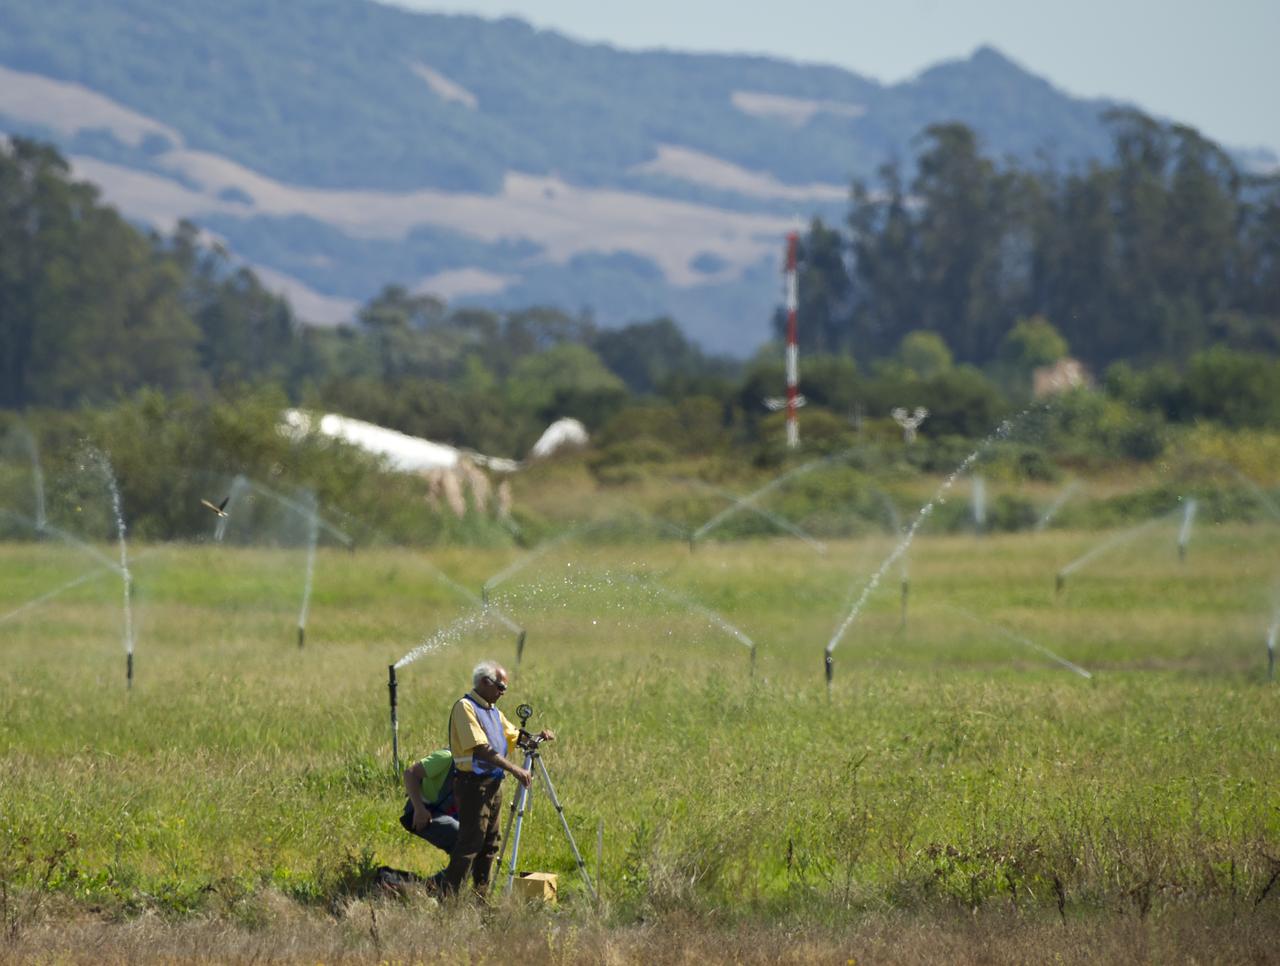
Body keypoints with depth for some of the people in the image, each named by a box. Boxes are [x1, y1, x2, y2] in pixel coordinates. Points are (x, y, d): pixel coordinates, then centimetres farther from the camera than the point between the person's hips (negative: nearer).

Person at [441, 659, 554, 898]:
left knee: (489, 842, 10)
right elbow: (481, 748, -21)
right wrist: (513, 769, -24)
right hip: (473, 785, -9)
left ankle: (481, 896, 16)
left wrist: (537, 738, -1)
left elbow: (514, 736, 20)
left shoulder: (494, 711, 17)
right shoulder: (465, 707, -13)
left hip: (493, 784, 9)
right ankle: (449, 896, -13)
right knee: (470, 842, -12)